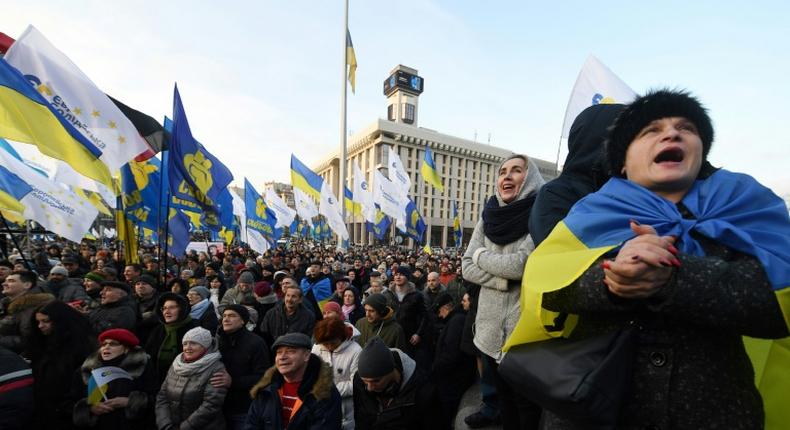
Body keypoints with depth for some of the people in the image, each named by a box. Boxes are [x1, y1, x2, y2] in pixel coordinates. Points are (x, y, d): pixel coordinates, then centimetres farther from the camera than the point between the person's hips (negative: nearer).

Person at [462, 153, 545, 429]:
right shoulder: (489, 217, 4)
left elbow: (523, 264, -23)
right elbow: (467, 269, 0)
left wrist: (482, 256, -8)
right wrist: (504, 279, -15)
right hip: (491, 328, 5)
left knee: (526, 402, 13)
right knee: (503, 397, 23)